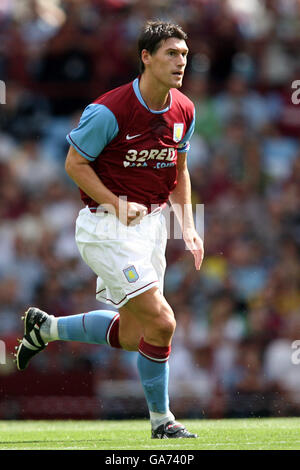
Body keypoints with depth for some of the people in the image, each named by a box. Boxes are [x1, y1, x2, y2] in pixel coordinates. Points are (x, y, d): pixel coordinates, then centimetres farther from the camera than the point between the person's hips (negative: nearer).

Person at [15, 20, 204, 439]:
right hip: (107, 228, -8)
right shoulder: (109, 111, -19)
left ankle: (46, 327, 33)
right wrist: (117, 204, -19)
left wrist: (188, 226, 6)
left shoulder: (184, 110, 2)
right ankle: (161, 420, 5)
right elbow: (75, 163, -10)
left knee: (132, 336, 11)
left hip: (151, 223, 8)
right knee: (161, 322, -14)